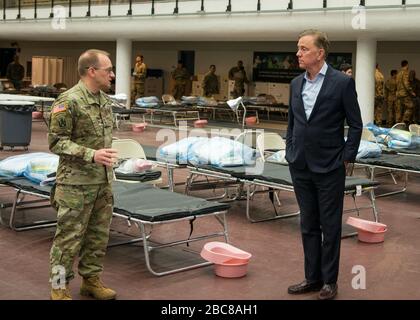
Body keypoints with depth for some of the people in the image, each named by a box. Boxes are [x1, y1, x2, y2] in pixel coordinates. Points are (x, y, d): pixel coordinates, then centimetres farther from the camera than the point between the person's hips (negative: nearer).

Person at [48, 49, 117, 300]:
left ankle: (91, 279, 27)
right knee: (69, 237, 0)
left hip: (103, 181, 8)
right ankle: (59, 287, 12)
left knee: (99, 234, 13)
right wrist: (91, 155, -23)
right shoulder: (69, 101, -14)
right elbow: (57, 142, -15)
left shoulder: (105, 100, 11)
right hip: (76, 184, -7)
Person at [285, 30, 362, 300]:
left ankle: (329, 280, 16)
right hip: (301, 168, 5)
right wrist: (290, 154, 11)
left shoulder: (342, 82, -10)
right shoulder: (296, 83, 7)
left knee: (330, 226, 5)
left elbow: (356, 125, -6)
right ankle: (312, 277, 22)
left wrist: (347, 159, -9)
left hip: (330, 168, -5)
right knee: (308, 225, 12)